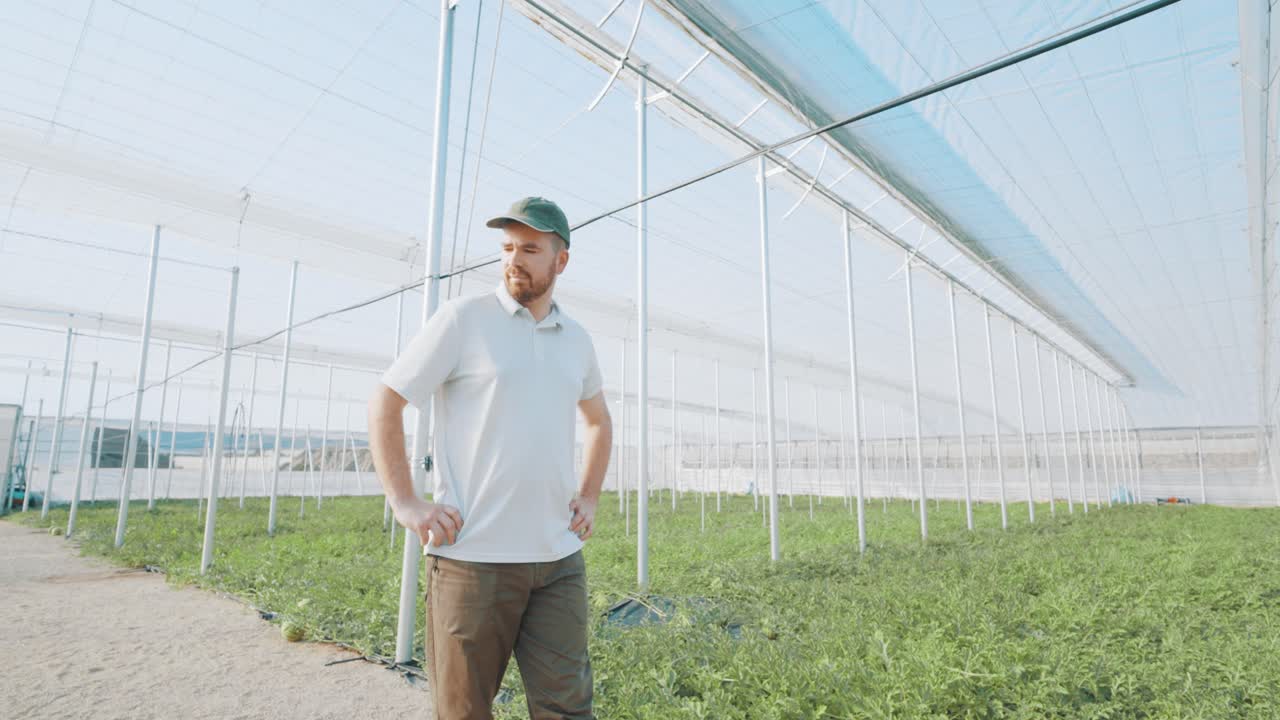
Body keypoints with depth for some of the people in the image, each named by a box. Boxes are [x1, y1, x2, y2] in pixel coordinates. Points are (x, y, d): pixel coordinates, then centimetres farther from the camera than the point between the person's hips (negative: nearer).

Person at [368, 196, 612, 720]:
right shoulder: (464, 318, -3)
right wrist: (404, 503, -9)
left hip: (559, 559, 4)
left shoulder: (577, 340, 11)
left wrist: (590, 496, 14)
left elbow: (598, 420, 26)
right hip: (473, 557, -3)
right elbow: (384, 402, -2)